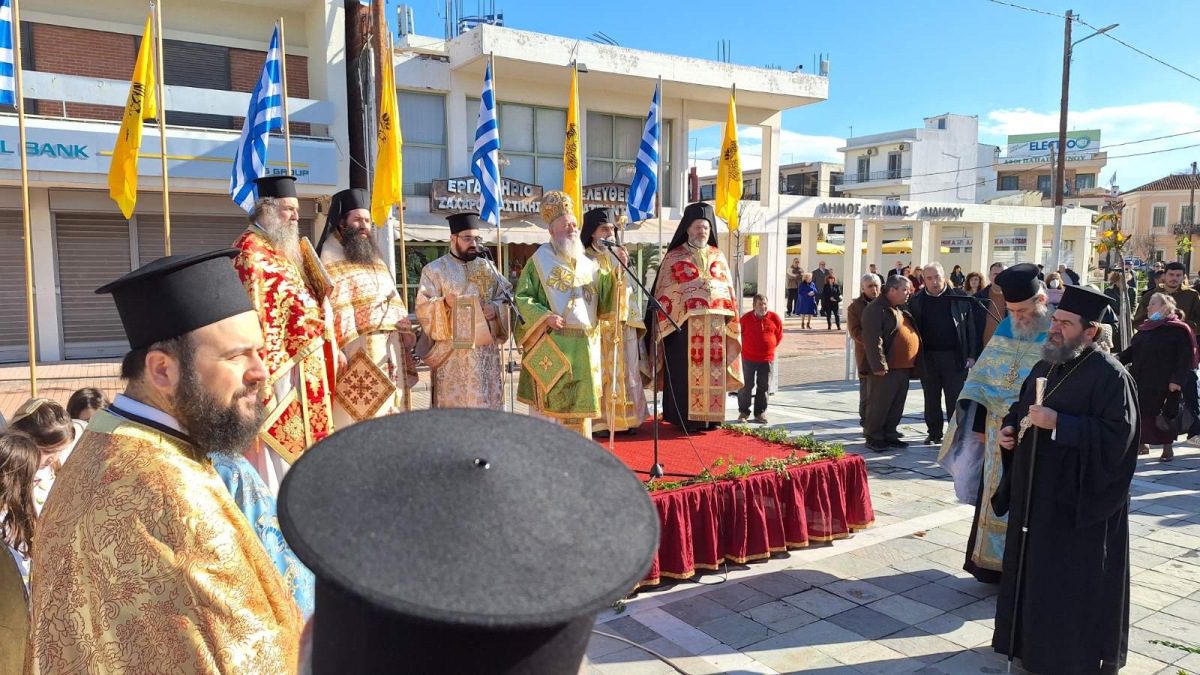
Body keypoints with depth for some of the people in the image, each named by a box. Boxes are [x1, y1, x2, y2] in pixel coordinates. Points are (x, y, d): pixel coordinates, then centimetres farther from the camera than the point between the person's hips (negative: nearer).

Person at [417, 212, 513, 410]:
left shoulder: (488, 266, 14)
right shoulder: (434, 269, 1)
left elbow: (507, 297, 15)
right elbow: (423, 307, -6)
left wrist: (496, 308, -7)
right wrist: (445, 304, -25)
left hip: (487, 351, 4)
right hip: (452, 354, -4)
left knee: (488, 402, 7)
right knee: (453, 404, -4)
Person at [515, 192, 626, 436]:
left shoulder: (588, 265, 16)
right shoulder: (540, 260, 1)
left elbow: (606, 299, 10)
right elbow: (522, 299, -4)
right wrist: (544, 316, -18)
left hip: (584, 347, 5)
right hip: (550, 347, -5)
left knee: (580, 406, 10)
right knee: (549, 405, -4)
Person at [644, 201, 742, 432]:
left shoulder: (718, 257, 16)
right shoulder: (674, 257, 4)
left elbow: (729, 291, 16)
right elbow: (664, 295, 1)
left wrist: (731, 323, 10)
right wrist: (664, 324, -6)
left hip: (715, 325, 4)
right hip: (684, 324, -4)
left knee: (713, 370, 5)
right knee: (686, 371, -3)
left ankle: (711, 415, 14)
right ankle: (686, 418, 4)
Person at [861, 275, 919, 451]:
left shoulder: (901, 309, 17)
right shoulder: (876, 309, -12)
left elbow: (909, 333, 25)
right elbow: (872, 339, -19)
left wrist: (913, 363, 18)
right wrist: (879, 365, -24)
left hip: (904, 367, 9)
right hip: (886, 368, -9)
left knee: (897, 404, 13)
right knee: (880, 403, -3)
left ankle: (889, 434, 23)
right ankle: (873, 438, 6)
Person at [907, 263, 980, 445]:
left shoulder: (960, 298, -1)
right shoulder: (916, 301, 4)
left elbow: (971, 328, 0)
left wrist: (972, 355, -5)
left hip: (954, 356, -2)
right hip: (927, 357, 2)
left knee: (955, 399, 3)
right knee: (931, 399, 11)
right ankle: (934, 433, 22)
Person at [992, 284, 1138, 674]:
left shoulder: (1110, 375, -15)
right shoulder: (1045, 367, 10)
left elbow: (1117, 436, -22)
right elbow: (1021, 410, 21)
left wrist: (1059, 423, -26)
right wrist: (1010, 429, 1)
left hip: (1079, 500, -8)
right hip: (1036, 493, 8)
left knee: (1074, 582, 4)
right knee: (1033, 570, 18)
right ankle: (1033, 640, 34)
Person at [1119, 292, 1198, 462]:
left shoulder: (1180, 330, -8)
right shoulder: (1145, 328, 12)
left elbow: (1186, 358, -13)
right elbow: (1133, 351, 14)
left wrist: (1178, 380, -20)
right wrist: (1118, 359, -4)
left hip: (1165, 384, -6)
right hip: (1141, 381, 6)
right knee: (1141, 413, 8)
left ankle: (1167, 446, 20)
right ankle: (1143, 443, 22)